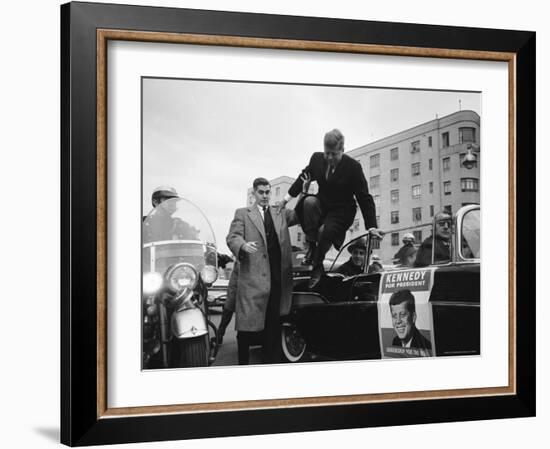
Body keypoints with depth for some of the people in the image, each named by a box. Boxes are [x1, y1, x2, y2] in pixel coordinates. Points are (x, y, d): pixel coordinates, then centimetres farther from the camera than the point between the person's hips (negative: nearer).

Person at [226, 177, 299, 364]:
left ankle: (271, 362, 13)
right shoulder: (243, 214, 10)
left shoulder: (280, 214, 21)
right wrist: (243, 245, -24)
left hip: (278, 277, 4)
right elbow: (232, 237, -2)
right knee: (247, 325, -4)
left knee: (274, 324, 6)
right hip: (252, 277, -3)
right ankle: (243, 362, 5)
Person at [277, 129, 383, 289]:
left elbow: (364, 197, -14)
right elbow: (304, 177, 15)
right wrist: (287, 197, 12)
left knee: (325, 230, -33)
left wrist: (371, 226, -19)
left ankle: (317, 266, -7)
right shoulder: (317, 159, -6)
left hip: (341, 211, -4)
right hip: (322, 205, 4)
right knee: (309, 201, -32)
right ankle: (311, 247, -23)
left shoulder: (353, 167, -16)